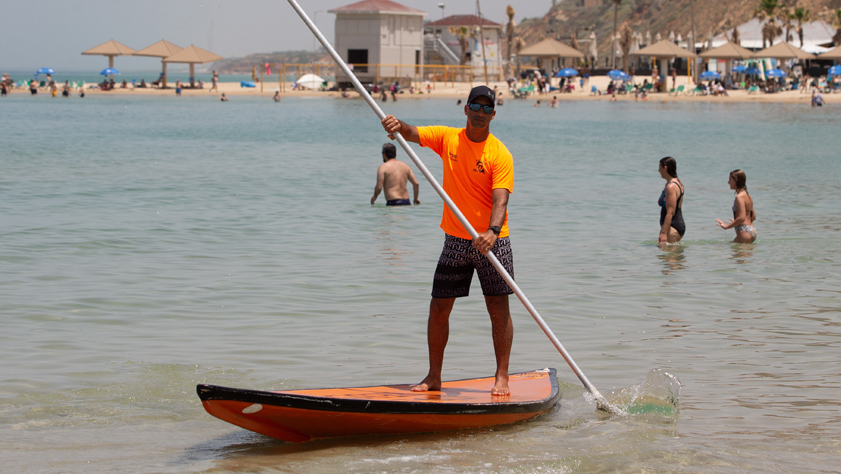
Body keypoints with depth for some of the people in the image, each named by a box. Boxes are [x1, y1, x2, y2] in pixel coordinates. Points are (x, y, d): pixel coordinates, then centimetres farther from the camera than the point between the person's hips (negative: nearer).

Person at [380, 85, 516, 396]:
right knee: (439, 308, 3)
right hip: (455, 241, 3)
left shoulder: (500, 155, -10)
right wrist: (397, 125, -33)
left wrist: (492, 232, -38)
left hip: (492, 241, -3)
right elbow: (412, 134, -8)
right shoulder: (447, 138, 2)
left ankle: (502, 378, 5)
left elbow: (500, 199, -20)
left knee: (499, 309, -3)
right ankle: (434, 377, 14)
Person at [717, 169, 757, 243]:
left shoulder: (739, 197, -13)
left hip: (744, 232, -10)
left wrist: (727, 226, -14)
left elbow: (742, 217, -22)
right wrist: (735, 223, 31)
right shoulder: (748, 196, 16)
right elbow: (753, 217, 22)